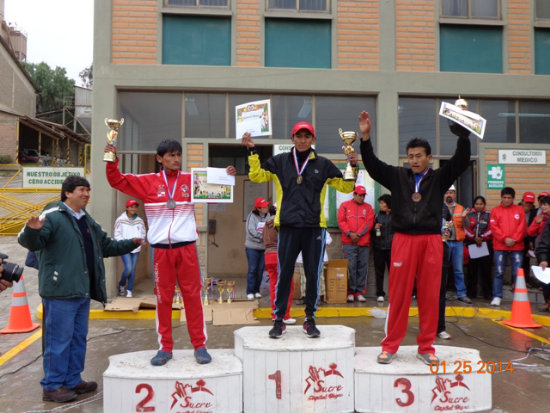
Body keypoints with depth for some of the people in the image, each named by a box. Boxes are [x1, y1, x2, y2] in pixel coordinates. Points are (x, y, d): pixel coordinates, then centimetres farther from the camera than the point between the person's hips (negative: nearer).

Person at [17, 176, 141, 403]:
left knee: (78, 338, 17)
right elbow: (31, 243, -19)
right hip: (60, 292, -9)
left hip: (83, 291, 9)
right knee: (59, 340, 0)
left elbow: (107, 246, 25)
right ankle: (52, 387, 14)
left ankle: (73, 381, 30)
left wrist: (131, 243, 17)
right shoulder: (52, 216, -10)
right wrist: (32, 230, -40)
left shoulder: (88, 221, 18)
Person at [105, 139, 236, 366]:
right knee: (163, 297, 7)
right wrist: (112, 161, -7)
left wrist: (227, 176, -10)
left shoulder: (191, 180, 7)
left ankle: (200, 345, 13)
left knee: (192, 295, 3)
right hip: (161, 249, 0)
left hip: (187, 247, 0)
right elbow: (118, 181, 8)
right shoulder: (147, 182, 6)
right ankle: (165, 347, 19)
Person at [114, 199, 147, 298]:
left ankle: (129, 290, 16)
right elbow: (116, 235, -2)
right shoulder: (120, 220, -5)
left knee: (133, 270, 4)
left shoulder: (140, 221, 4)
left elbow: (143, 234, 12)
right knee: (128, 268, -12)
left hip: (136, 249, 3)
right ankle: (121, 285, 16)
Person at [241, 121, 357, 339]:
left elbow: (347, 186, 12)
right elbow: (257, 175, 7)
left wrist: (353, 167, -3)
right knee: (284, 274, 2)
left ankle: (310, 319, 19)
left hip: (314, 227, 1)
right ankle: (279, 319, 14)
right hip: (288, 226, 0)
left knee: (313, 275, 5)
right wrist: (252, 151, -1)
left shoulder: (323, 165, 10)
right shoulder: (280, 161, 9)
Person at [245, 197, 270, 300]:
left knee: (260, 269, 7)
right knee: (252, 269, 0)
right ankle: (250, 291, 7)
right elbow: (251, 231, -13)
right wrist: (262, 237, -14)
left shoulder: (269, 216, 2)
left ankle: (256, 290, 18)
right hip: (252, 246, -3)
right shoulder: (252, 216, -7)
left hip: (264, 247, 3)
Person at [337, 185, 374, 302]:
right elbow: (341, 220, 2)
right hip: (349, 243, -2)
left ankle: (360, 292, 6)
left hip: (364, 243, 2)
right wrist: (350, 233, -11)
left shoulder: (368, 207, 16)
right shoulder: (345, 205, 12)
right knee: (350, 267, -6)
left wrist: (358, 234, -8)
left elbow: (369, 222, 4)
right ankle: (350, 292, 0)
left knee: (363, 268, 0)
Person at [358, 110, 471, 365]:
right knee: (398, 294, 2)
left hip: (431, 241, 1)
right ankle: (390, 346, 13)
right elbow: (372, 165, 1)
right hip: (403, 239, 0)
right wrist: (365, 137, -11)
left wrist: (463, 133, -16)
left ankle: (426, 347, 17)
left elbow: (461, 161, -2)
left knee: (429, 295, 5)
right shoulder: (397, 176, 10)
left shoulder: (439, 178, 9)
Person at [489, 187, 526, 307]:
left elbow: (522, 227, 3)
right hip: (500, 247, 0)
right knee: (499, 273, 1)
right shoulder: (495, 210, 8)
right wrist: (504, 239, -11)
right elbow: (493, 227, -1)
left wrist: (514, 239, -9)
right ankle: (497, 297, 6)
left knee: (517, 273, 0)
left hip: (516, 246, 0)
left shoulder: (519, 210, 10)